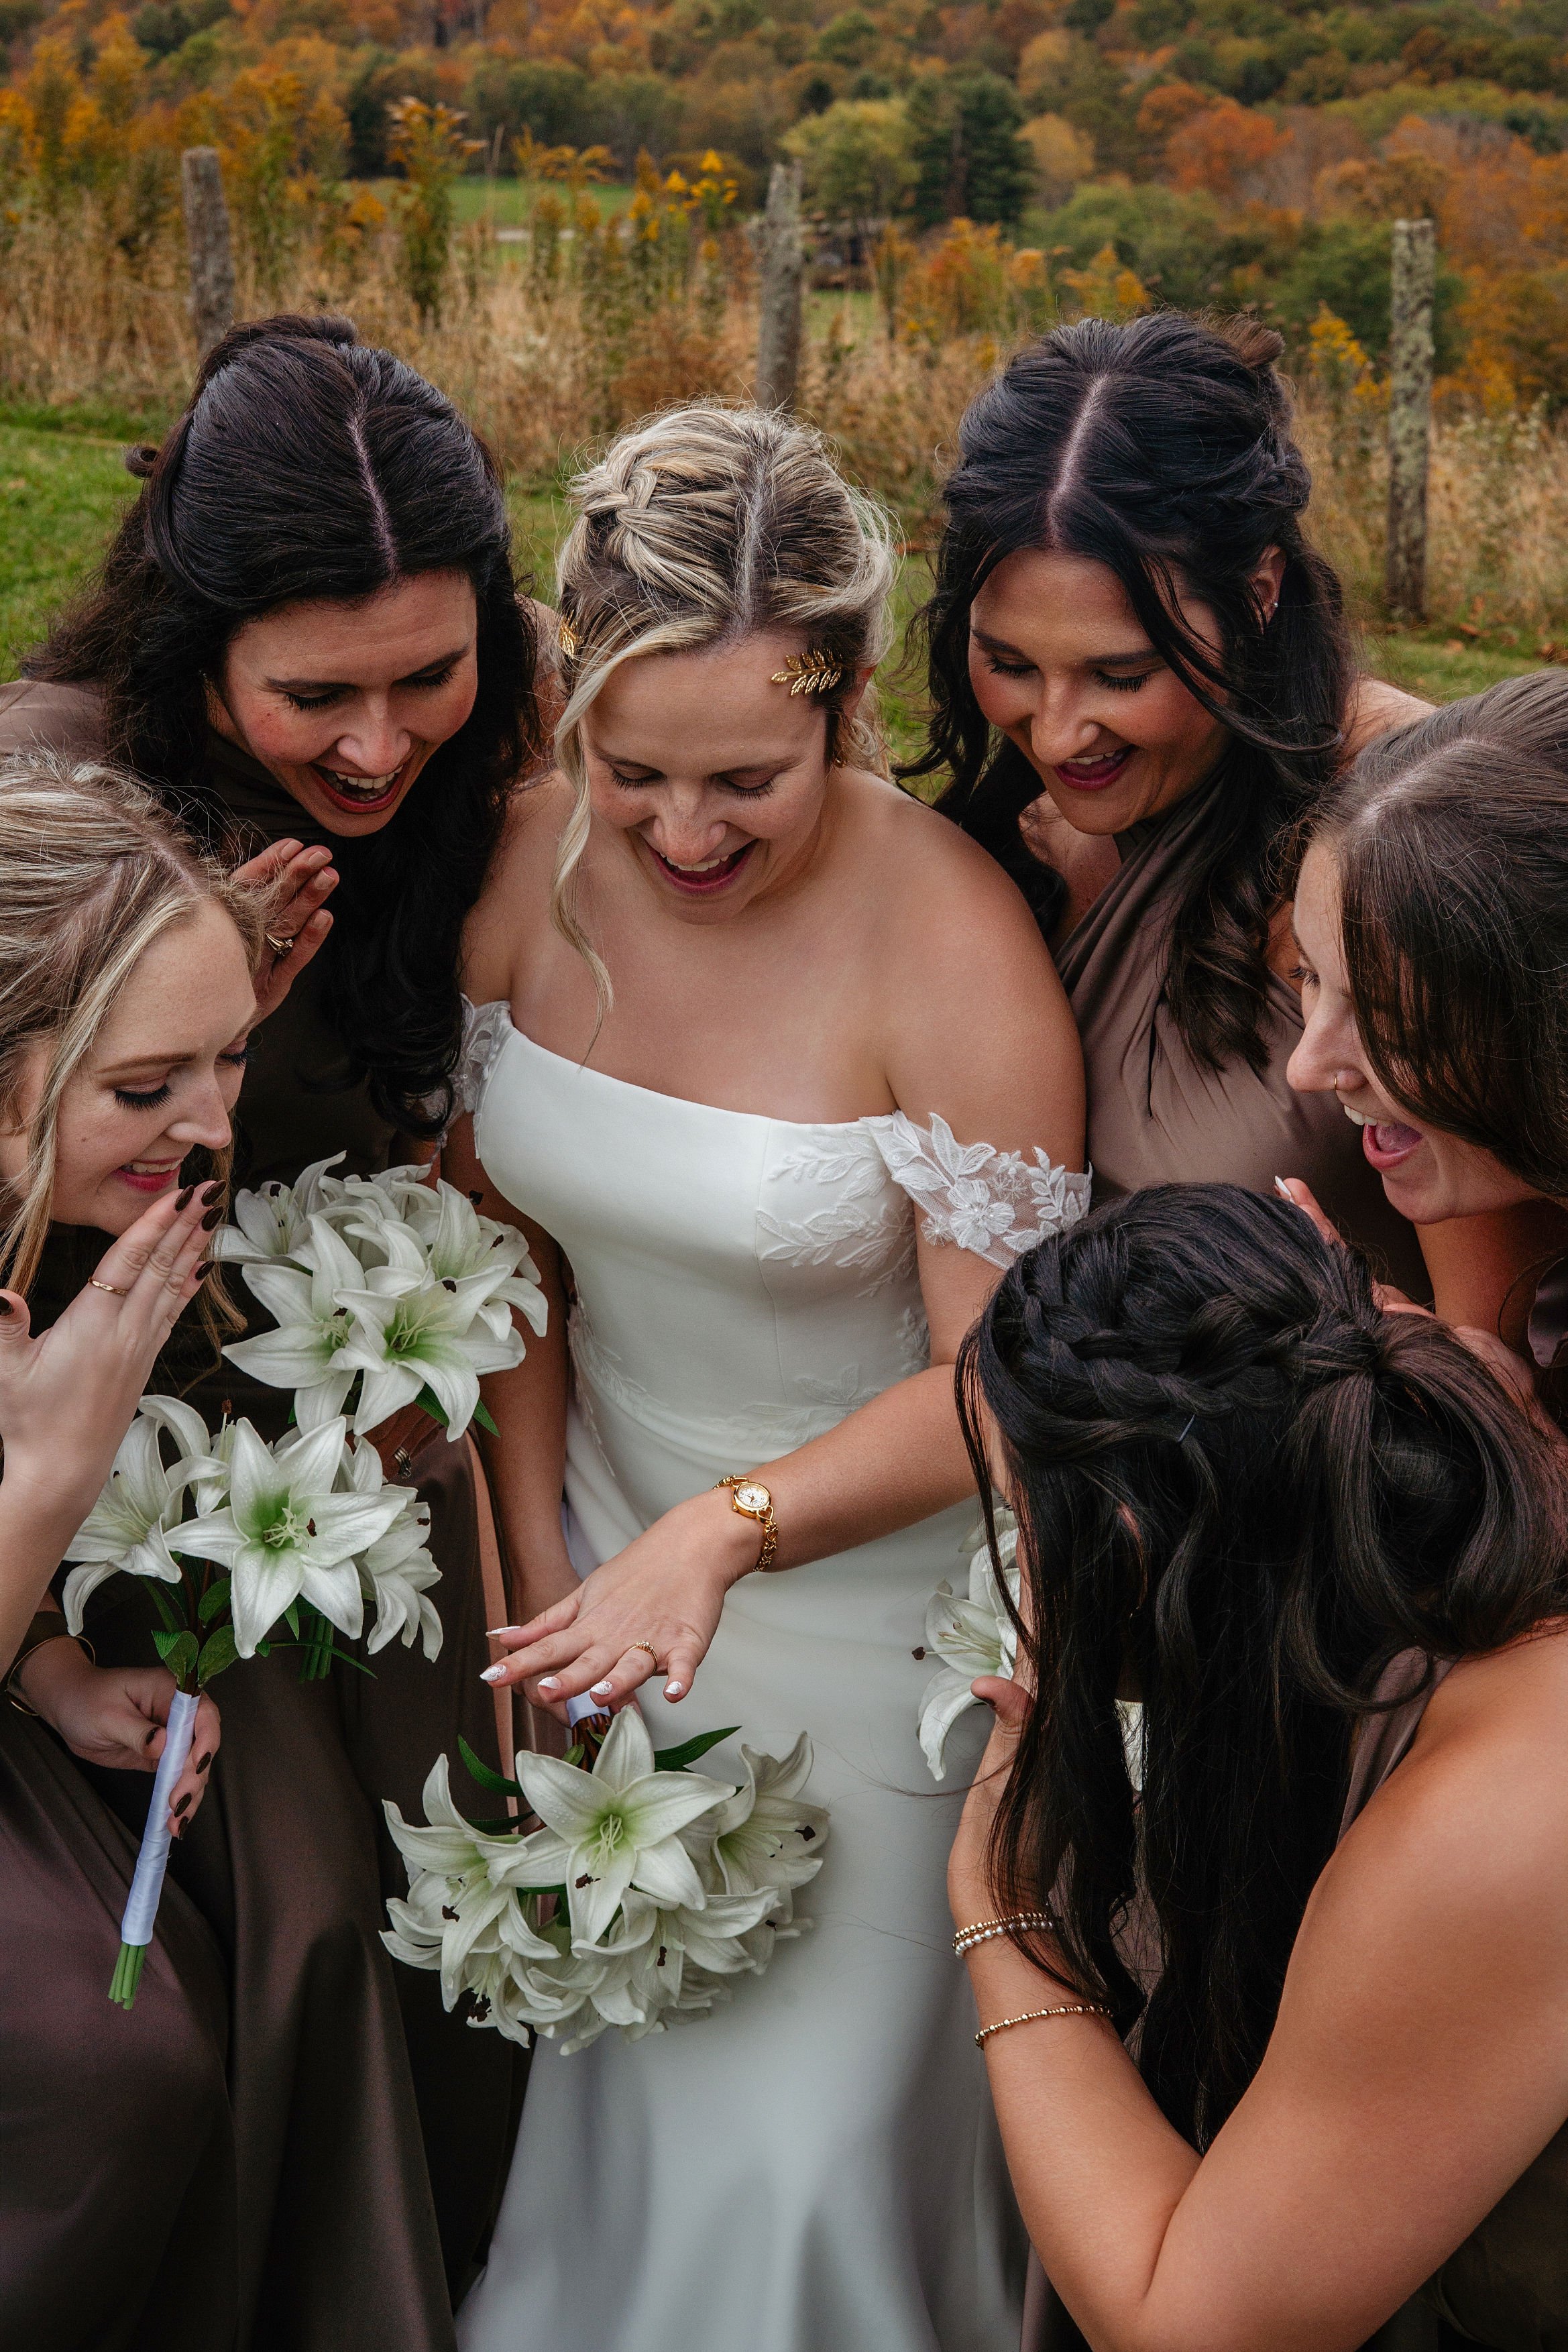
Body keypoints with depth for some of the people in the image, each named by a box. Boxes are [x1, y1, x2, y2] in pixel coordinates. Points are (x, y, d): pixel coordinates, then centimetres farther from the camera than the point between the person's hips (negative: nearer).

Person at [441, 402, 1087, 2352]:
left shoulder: (949, 946, -25)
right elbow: (498, 1239, 1)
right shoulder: (532, 865, -10)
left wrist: (724, 1531, -32)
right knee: (605, 2061, 21)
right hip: (612, 1547, 5)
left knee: (792, 2142, 2)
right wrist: (548, 1578, -1)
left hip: (865, 1593, -5)